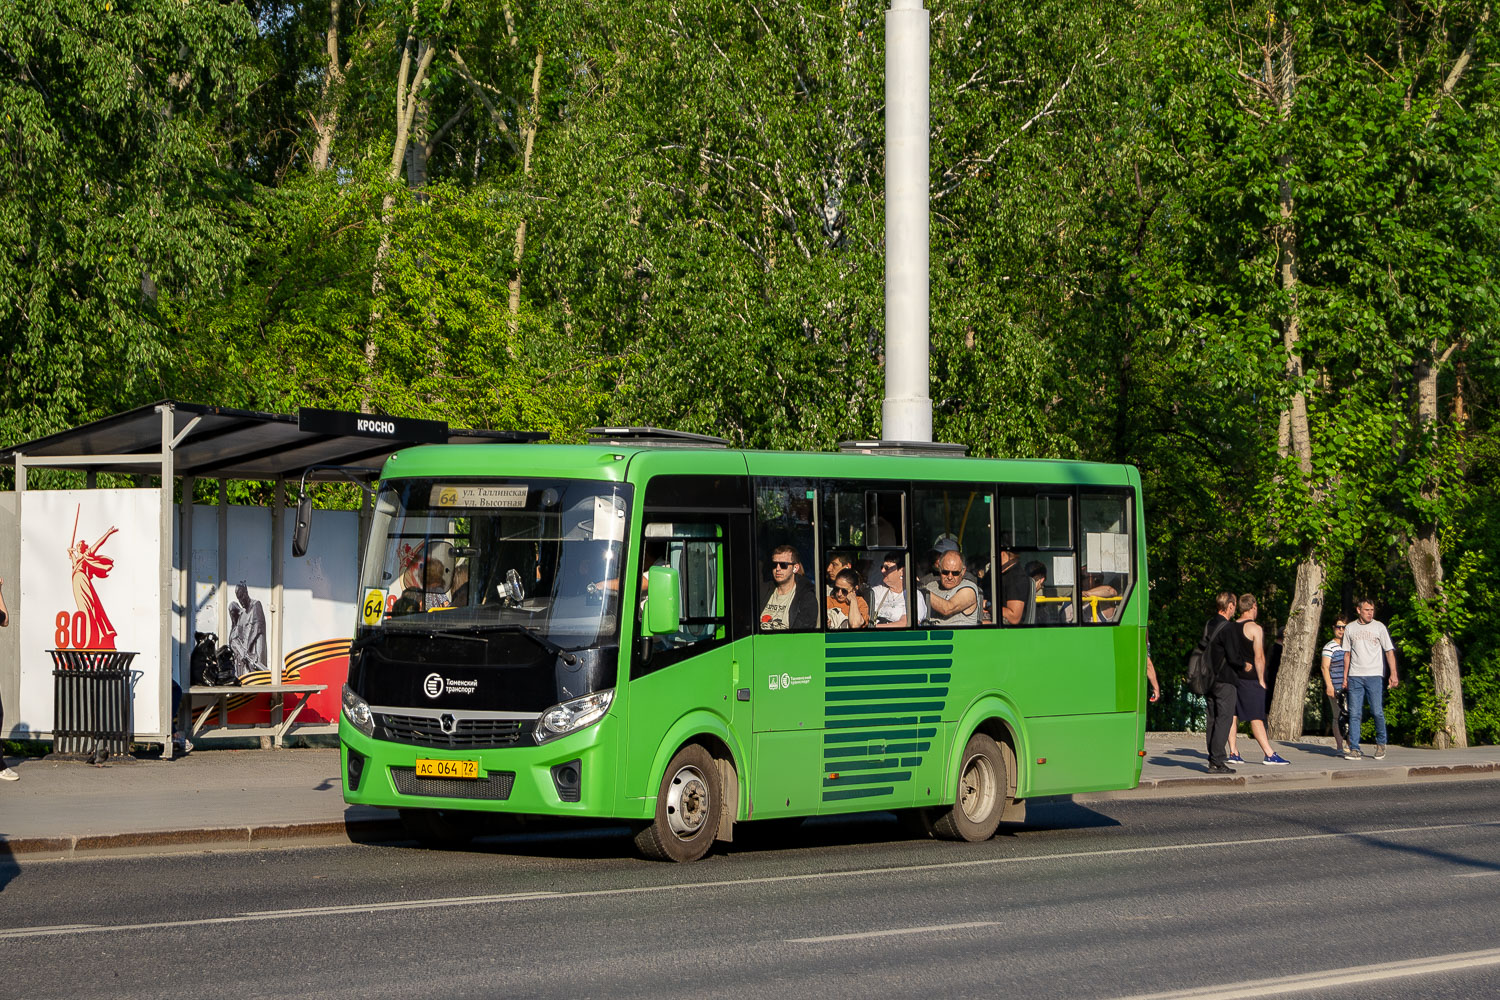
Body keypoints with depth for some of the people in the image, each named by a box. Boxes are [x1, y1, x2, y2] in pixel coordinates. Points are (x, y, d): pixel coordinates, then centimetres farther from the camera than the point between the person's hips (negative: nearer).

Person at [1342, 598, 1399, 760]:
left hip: (1374, 675, -2)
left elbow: (1389, 651, 3)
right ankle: (1354, 749, -3)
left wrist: (1393, 674, -7)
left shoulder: (1379, 627, 4)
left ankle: (1380, 744, 14)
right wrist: (1345, 677, 11)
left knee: (1377, 712, -6)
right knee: (1354, 713, -3)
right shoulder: (1350, 628, 11)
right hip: (1355, 676, 2)